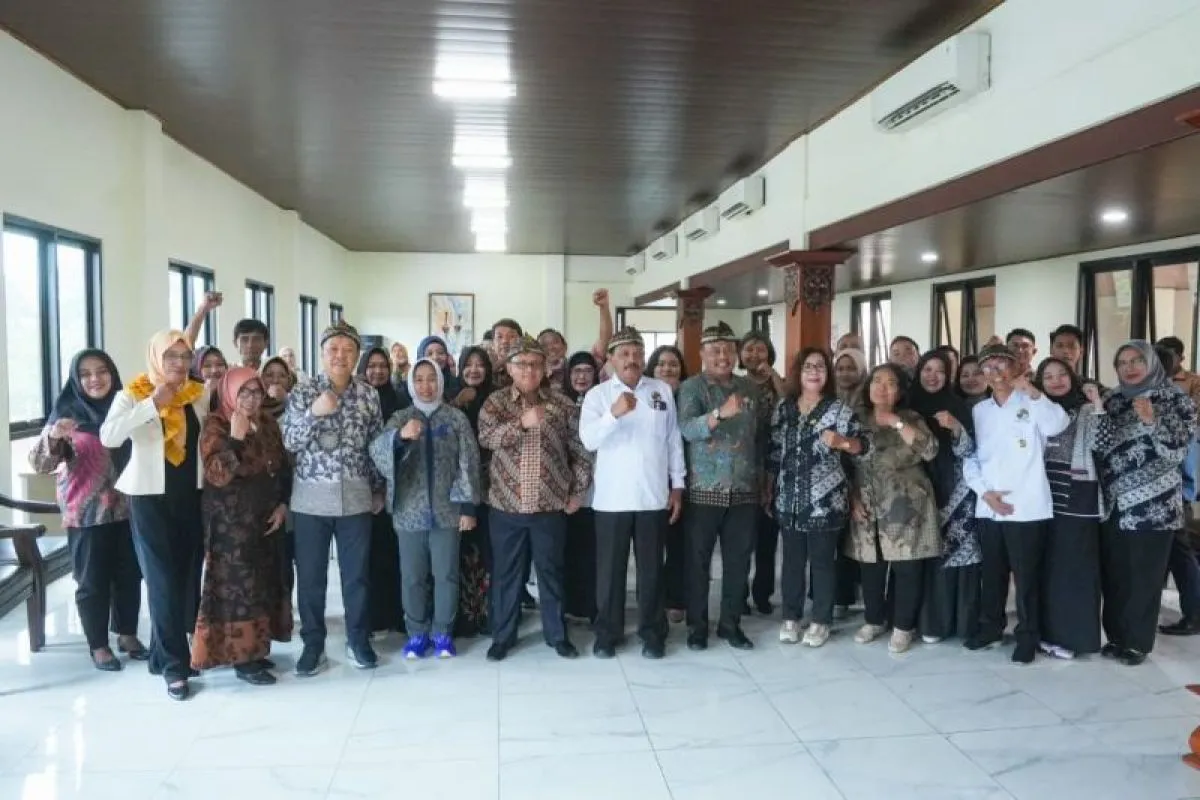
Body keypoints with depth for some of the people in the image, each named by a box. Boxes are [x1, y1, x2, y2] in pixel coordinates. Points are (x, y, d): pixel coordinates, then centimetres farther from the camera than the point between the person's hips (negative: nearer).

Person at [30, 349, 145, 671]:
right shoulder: (67, 412, -5)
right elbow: (40, 464, -10)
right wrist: (53, 437, -28)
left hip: (126, 508, 3)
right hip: (87, 513, -3)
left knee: (129, 575, 12)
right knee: (93, 580, 5)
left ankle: (128, 635, 27)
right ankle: (98, 645, 18)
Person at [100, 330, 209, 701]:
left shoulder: (200, 394, 5)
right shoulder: (133, 395, -7)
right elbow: (108, 436, -23)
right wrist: (153, 403, -24)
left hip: (192, 495, 5)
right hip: (150, 497, -4)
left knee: (188, 577, 10)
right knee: (163, 580, -3)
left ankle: (163, 653, 27)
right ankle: (175, 666, 4)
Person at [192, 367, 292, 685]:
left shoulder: (268, 423, 8)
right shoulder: (215, 426, -10)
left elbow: (283, 466, 13)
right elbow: (217, 474, -22)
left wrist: (282, 504, 2)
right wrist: (235, 437, -29)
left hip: (266, 517, 6)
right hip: (231, 520, -6)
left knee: (264, 582, 10)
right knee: (238, 584, -2)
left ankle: (254, 648, 21)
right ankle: (241, 658, 6)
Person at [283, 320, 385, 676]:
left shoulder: (369, 394, 3)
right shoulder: (302, 392, -2)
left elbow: (376, 444, 9)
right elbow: (289, 442, -9)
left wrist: (379, 489, 9)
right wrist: (314, 412, -23)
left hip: (356, 496, 1)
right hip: (311, 497, -1)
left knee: (357, 573, 9)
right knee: (310, 576, 7)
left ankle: (358, 640, 24)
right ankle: (313, 644, 22)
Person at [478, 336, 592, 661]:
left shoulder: (562, 404, 2)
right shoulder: (496, 401, 1)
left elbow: (580, 450, 5)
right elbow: (486, 437, -16)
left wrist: (578, 491, 2)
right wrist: (522, 423, -29)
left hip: (551, 505, 0)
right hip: (507, 505, 0)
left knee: (551, 571, 10)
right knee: (506, 573, 10)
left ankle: (557, 634, 24)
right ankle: (503, 636, 23)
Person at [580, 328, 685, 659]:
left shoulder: (662, 391, 6)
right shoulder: (598, 394, -1)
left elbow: (674, 440, 9)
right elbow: (589, 440, -15)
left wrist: (677, 485, 7)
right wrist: (614, 414, -31)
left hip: (654, 497, 2)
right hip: (612, 498, -1)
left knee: (651, 569, 10)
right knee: (610, 569, 8)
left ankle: (653, 634, 22)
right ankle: (607, 634, 21)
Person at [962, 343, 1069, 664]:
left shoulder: (1032, 404, -1)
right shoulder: (978, 411, 12)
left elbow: (1058, 426, -22)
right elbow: (969, 457, 9)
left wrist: (1033, 393, -34)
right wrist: (985, 492, -4)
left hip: (1027, 507, -4)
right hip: (987, 507, 4)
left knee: (1026, 575, 2)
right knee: (992, 572, 15)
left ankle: (1028, 636, 14)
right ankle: (990, 627, 28)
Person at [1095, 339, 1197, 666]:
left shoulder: (1175, 399, -2)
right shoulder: (1113, 400, 11)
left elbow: (1176, 453, -11)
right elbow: (1101, 447, 7)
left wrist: (1151, 422, -25)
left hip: (1153, 504, -4)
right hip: (1113, 502, 4)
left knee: (1144, 577, 1)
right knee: (1112, 574, 6)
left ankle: (1137, 642, 14)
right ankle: (1116, 636, 20)